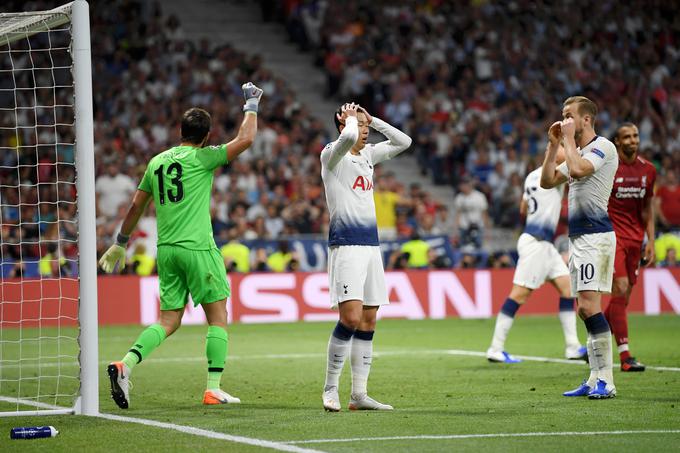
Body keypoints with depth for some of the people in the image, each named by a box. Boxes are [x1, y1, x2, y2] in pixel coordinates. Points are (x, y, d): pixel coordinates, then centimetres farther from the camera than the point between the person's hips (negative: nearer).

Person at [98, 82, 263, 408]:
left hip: (166, 250, 6)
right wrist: (251, 105, 9)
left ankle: (126, 365, -11)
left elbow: (136, 205, 18)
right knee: (218, 317, 3)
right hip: (197, 247, -6)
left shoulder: (157, 162, 13)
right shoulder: (201, 158, -4)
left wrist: (121, 243, 29)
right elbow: (246, 139, -7)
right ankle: (213, 390, -2)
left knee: (168, 321, 10)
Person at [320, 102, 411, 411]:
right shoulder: (332, 154, -5)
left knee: (368, 321, 5)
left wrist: (373, 120, 14)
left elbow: (403, 142, 20)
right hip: (346, 243, -8)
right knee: (351, 318, -18)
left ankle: (359, 394, 8)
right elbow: (348, 138, -26)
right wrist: (350, 119, -6)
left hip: (370, 244, 8)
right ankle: (330, 389, -8)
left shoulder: (368, 155, 17)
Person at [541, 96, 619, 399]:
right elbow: (547, 181, 21)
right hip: (579, 237, 10)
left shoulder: (602, 147, -8)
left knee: (589, 305, -17)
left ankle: (606, 380, -19)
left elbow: (577, 169, -25)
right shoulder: (578, 152, 21)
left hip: (595, 235, -10)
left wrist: (569, 138, -11)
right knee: (585, 309, 8)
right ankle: (596, 378, 10)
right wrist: (553, 145, 13)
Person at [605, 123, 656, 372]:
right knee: (621, 288, -16)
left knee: (624, 296, 5)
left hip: (634, 238, 6)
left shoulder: (648, 170, 8)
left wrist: (650, 241, 9)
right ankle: (625, 356, -16)